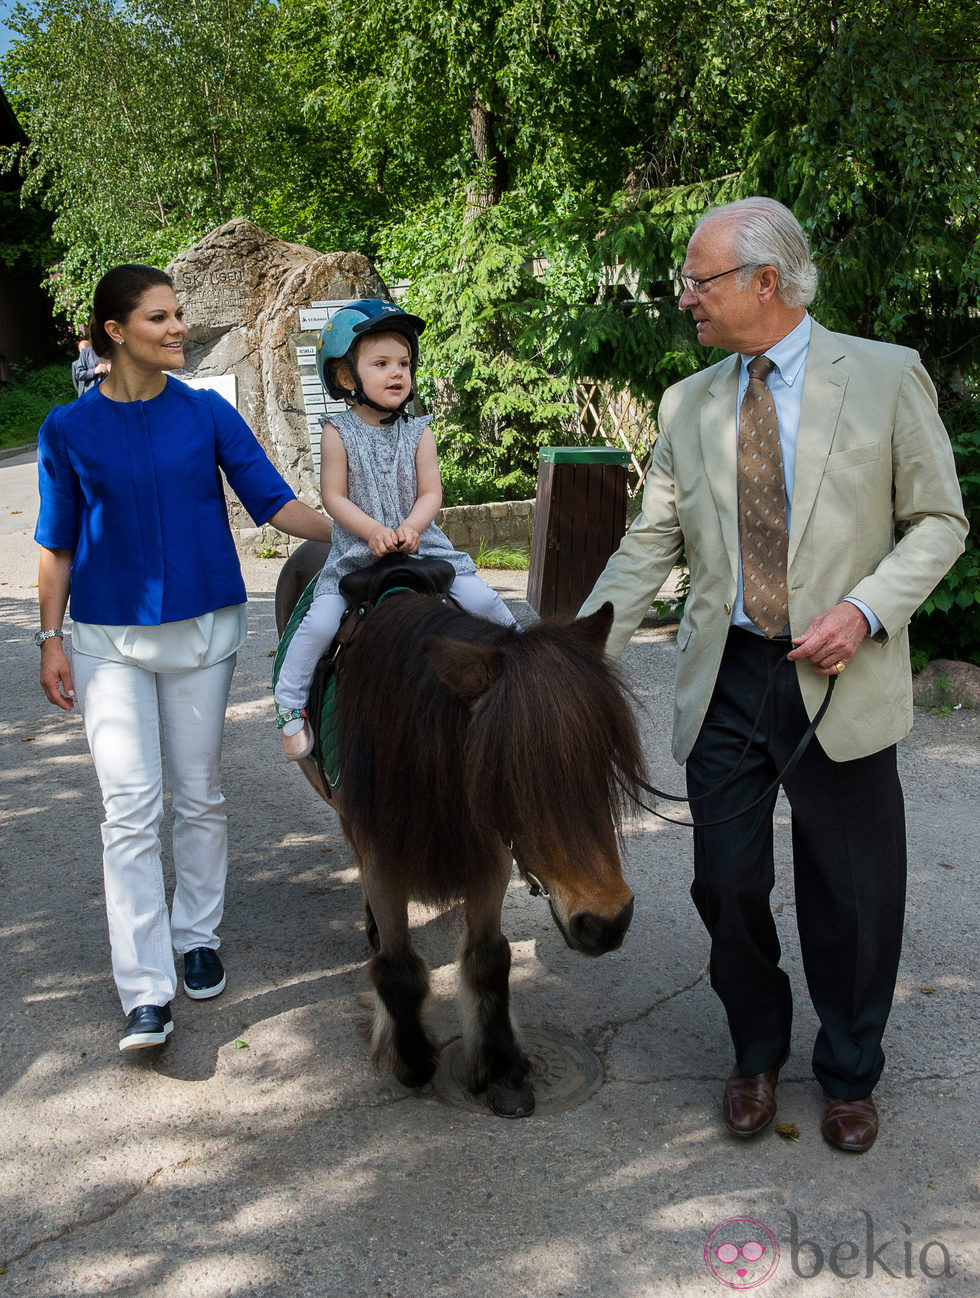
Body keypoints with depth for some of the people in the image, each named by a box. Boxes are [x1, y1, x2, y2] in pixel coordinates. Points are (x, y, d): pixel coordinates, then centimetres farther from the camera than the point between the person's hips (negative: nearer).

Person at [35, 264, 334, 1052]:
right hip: (111, 639, -1)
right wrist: (51, 641, 1)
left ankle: (198, 938, 30)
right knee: (131, 805, -7)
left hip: (204, 627, 2)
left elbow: (271, 500, -1)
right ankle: (146, 993, -3)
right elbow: (58, 545, 3)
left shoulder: (208, 415, 1)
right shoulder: (70, 430, -1)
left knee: (200, 794, 10)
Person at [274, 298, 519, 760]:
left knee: (481, 600, -10)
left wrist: (410, 527, -21)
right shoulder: (338, 433, -5)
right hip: (355, 553, -2)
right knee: (321, 622, -17)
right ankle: (289, 704, 1)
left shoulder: (418, 433, 1)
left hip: (421, 544, 2)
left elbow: (430, 492, -2)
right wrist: (373, 531, -22)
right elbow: (334, 496, -8)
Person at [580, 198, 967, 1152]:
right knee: (726, 885, 8)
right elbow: (651, 543, 8)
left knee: (851, 895, 8)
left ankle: (849, 1075, 32)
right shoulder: (688, 404, 9)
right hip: (725, 678, 3)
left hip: (839, 681, -3)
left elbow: (938, 521, 0)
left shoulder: (887, 377, -2)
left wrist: (865, 610, -16)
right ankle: (756, 1053, 34)